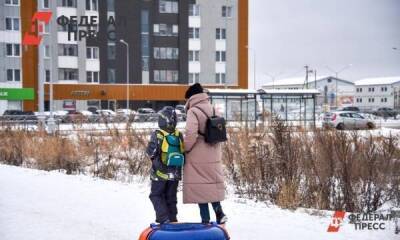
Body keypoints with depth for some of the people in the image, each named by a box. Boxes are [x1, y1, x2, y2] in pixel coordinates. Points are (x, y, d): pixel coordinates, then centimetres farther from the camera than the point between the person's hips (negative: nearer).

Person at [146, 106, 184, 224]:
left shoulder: (157, 135, -15)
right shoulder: (179, 135, -1)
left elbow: (151, 152, -16)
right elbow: (183, 152, 5)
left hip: (160, 173, -4)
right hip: (175, 174, 4)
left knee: (156, 195, 9)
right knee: (171, 197, 15)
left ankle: (163, 218, -4)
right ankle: (172, 220, 18)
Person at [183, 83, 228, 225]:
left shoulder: (193, 111, -13)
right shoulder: (214, 111, 7)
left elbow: (190, 134, -23)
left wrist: (186, 148, -8)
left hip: (197, 158, -6)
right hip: (214, 156, 6)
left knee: (200, 186, 3)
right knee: (212, 183, 19)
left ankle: (206, 219, 6)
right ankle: (219, 211, 8)